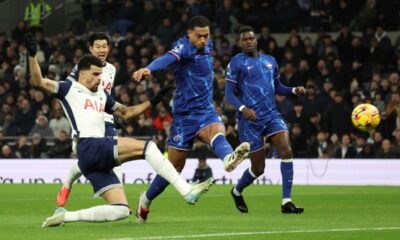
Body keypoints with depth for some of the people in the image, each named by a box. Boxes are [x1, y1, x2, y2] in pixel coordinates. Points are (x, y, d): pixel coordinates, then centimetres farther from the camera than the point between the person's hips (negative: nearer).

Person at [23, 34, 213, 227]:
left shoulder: (102, 95, 28)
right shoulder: (70, 89, 8)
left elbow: (126, 113, 36)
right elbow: (38, 82, -2)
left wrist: (152, 102, 28)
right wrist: (32, 55, -15)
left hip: (100, 157, 9)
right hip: (89, 148, -9)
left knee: (121, 210, 0)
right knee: (146, 146, -18)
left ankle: (66, 216, 4)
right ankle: (187, 191, -23)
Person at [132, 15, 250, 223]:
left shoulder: (207, 45, 9)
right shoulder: (184, 46, -13)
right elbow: (168, 58, -35)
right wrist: (148, 68, -54)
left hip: (206, 111, 5)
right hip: (184, 114, -4)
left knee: (217, 132, -32)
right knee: (174, 167, 5)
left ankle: (228, 158, -67)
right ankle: (146, 200, 29)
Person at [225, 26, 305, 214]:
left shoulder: (270, 61, 15)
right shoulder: (236, 62, -1)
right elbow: (229, 93, -6)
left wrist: (294, 90, 6)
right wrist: (243, 108, -24)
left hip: (272, 115, 4)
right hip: (250, 119, -4)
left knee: (286, 151, -20)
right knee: (258, 168, 0)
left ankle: (286, 202, -19)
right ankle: (237, 191, 32)